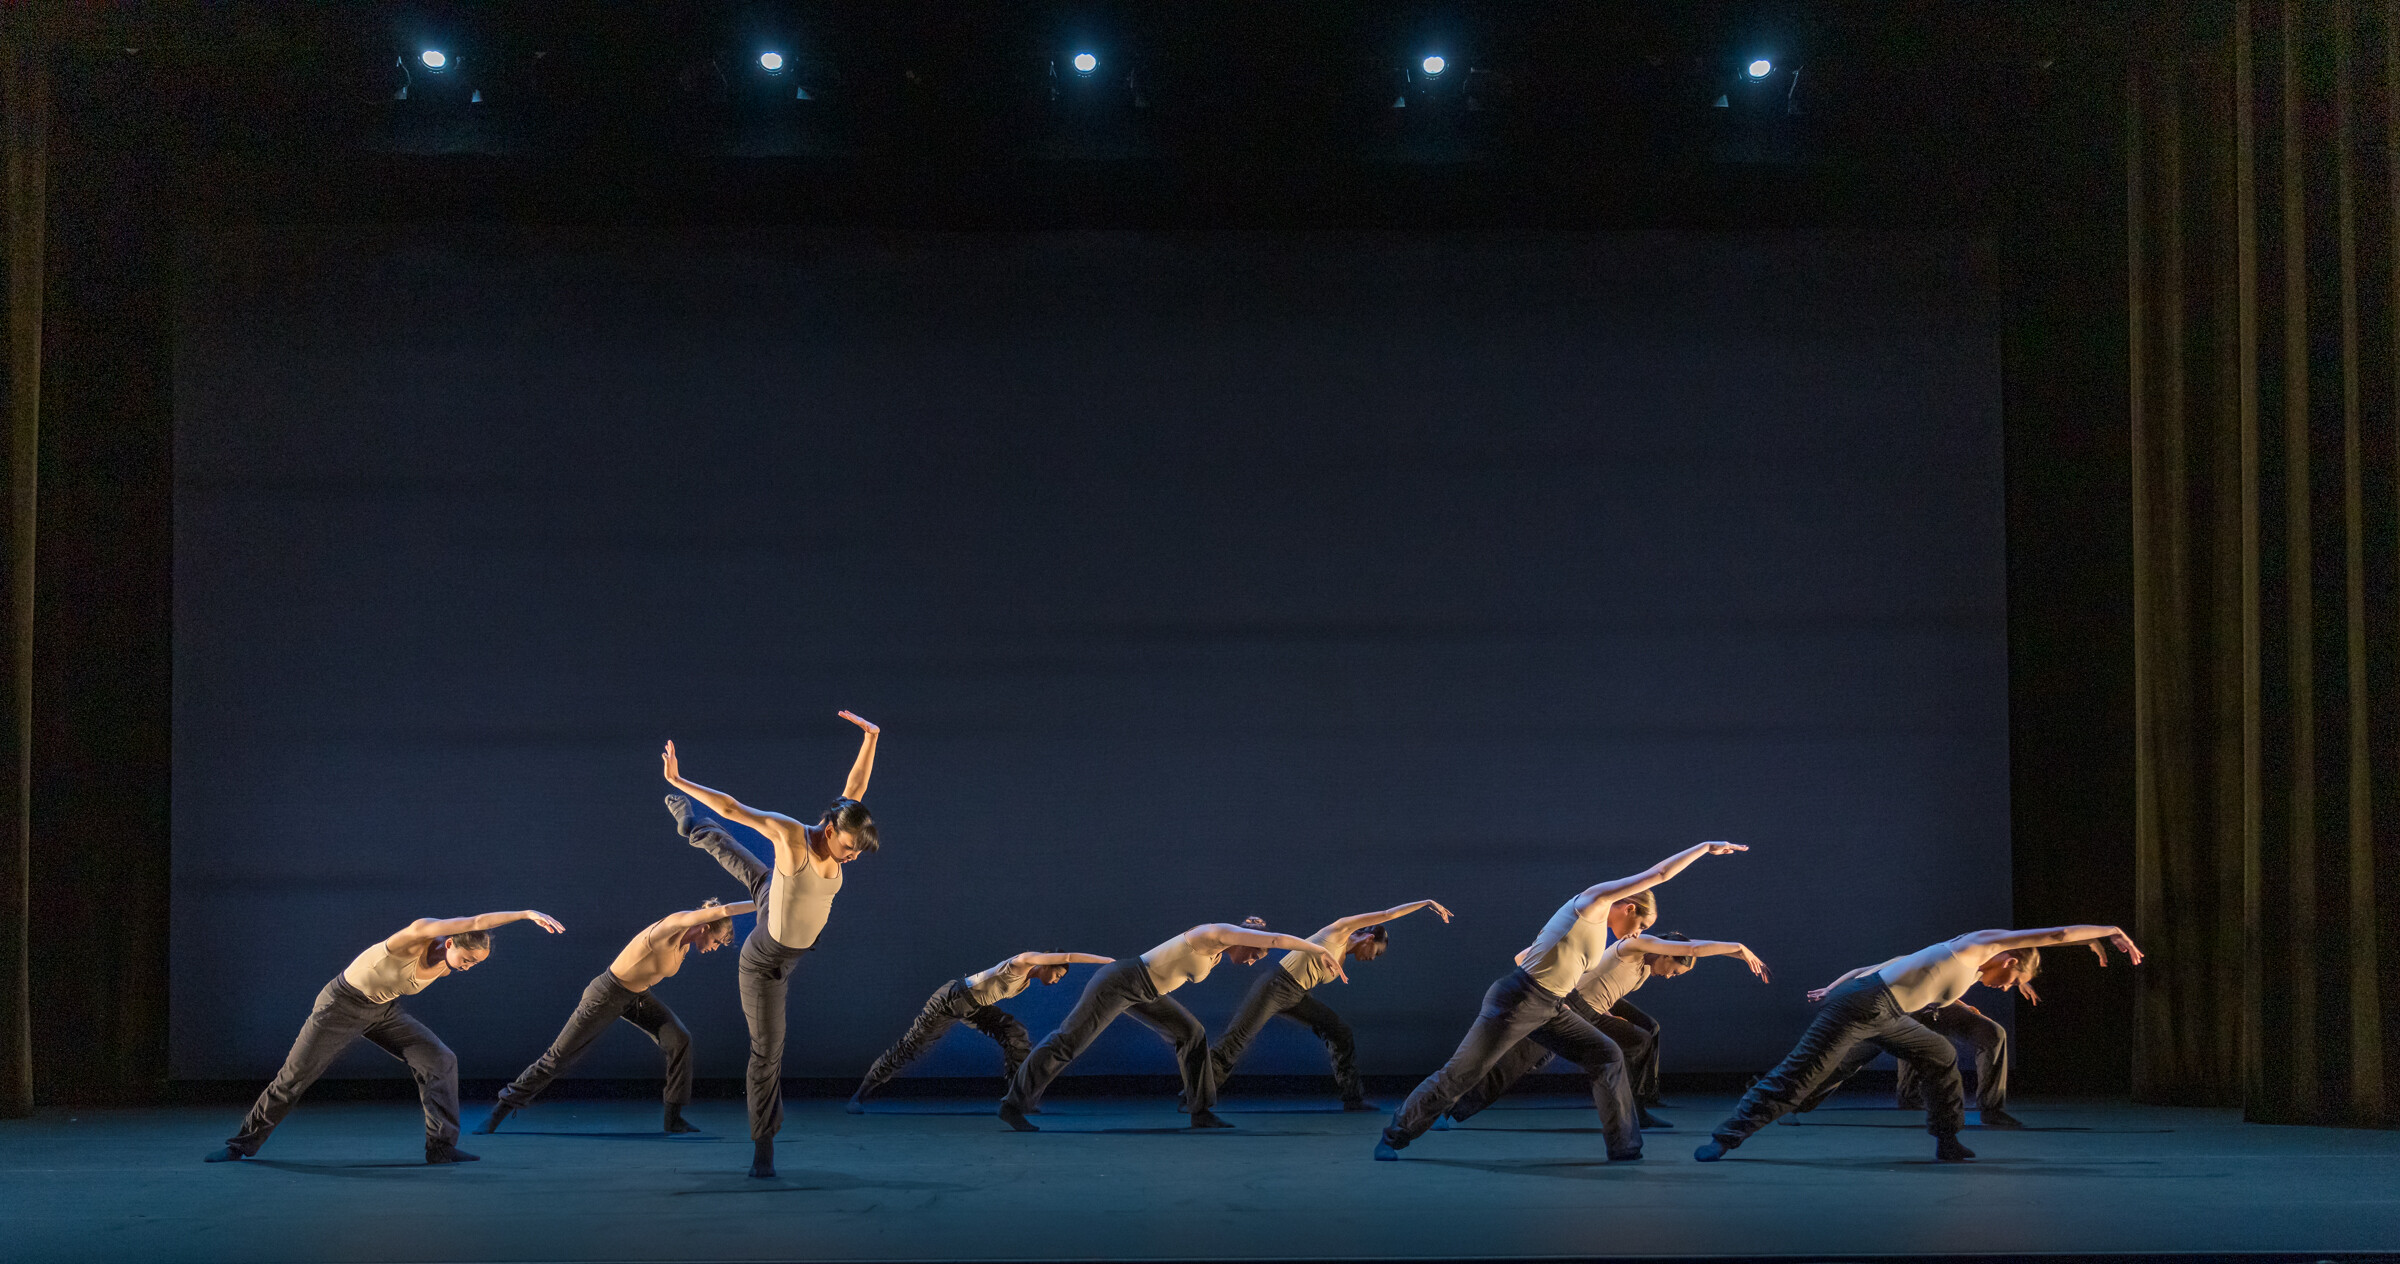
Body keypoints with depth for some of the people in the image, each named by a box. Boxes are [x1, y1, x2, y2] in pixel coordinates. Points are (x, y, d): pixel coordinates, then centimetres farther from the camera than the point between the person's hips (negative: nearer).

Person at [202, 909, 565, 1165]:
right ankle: (242, 1144, 23)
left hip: (383, 1011, 6)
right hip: (342, 1004, -6)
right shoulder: (417, 936, -34)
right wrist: (526, 914, -51)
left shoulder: (447, 966, -12)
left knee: (441, 1060, -10)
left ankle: (441, 1147, -6)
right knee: (293, 1079, 3)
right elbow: (473, 923, -47)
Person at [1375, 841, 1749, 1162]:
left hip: (1549, 1010, 9)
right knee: (1460, 1075, -3)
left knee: (1608, 1056, 2)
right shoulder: (1595, 899, -6)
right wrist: (1706, 847, 0)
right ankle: (1393, 1137, 10)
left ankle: (1625, 1148, 6)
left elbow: (1524, 955, 25)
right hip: (1516, 1001, -9)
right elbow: (1659, 874, -8)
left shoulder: (1597, 926, 20)